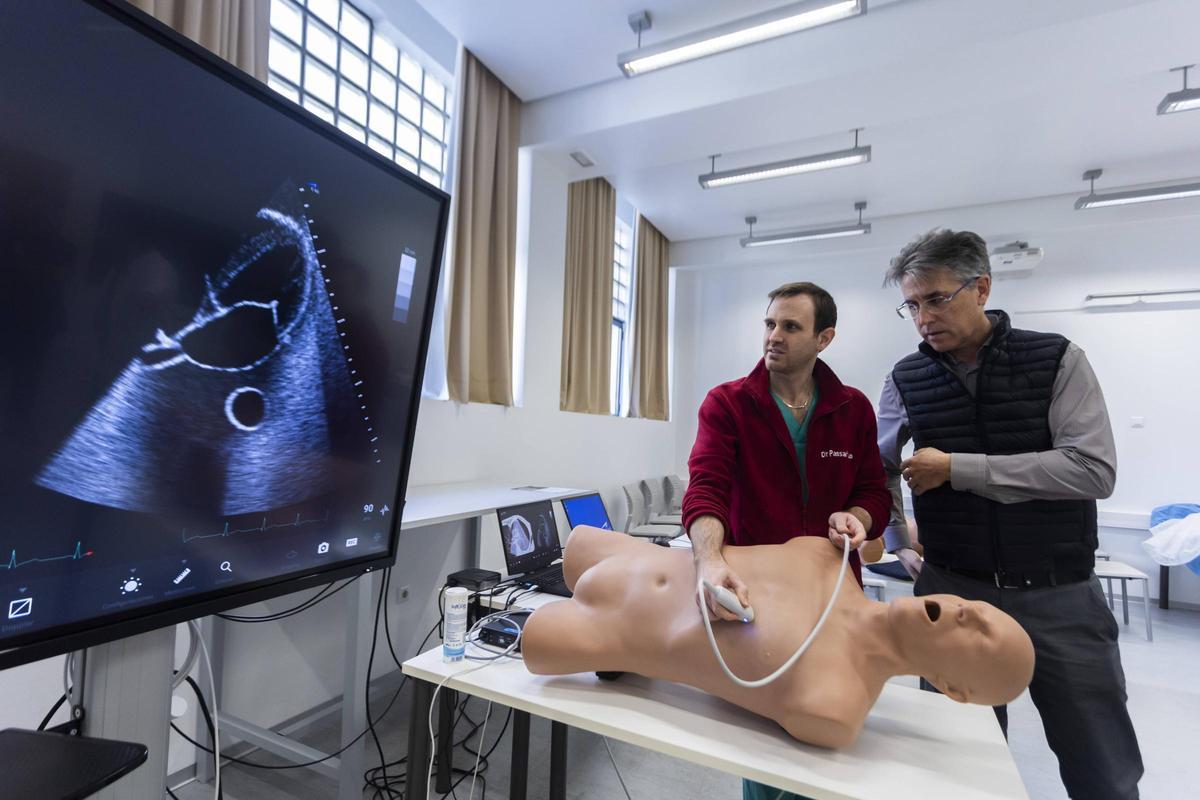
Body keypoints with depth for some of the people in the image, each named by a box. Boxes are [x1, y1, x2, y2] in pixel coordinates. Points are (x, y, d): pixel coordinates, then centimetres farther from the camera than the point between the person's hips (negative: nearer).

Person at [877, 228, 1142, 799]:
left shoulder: (1057, 360, -5)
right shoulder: (906, 381, -1)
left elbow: (1093, 469, -16)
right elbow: (876, 472, 11)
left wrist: (957, 468, -19)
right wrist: (897, 544, 6)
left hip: (1061, 595, 0)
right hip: (953, 592, 1)